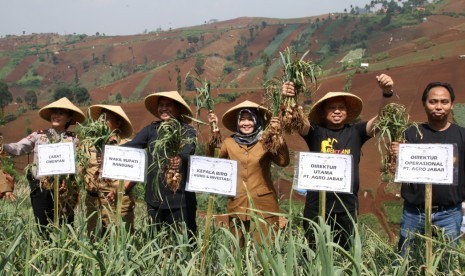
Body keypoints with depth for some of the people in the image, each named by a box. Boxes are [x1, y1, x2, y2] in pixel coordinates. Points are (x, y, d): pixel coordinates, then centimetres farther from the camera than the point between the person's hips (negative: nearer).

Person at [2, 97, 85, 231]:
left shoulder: (73, 139, 5)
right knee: (43, 228, 8)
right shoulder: (38, 135, 7)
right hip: (40, 189, 1)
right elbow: (18, 148, -5)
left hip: (64, 191, -1)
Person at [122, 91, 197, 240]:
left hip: (180, 199, -3)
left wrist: (180, 158, -43)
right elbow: (131, 146, -3)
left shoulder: (187, 131, 0)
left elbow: (189, 149, -20)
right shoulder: (152, 129, 9)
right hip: (154, 198, 4)